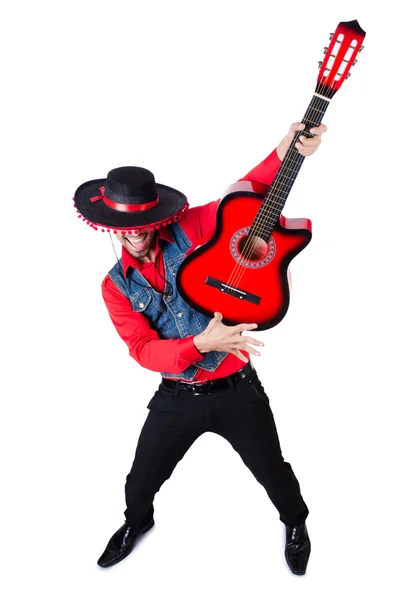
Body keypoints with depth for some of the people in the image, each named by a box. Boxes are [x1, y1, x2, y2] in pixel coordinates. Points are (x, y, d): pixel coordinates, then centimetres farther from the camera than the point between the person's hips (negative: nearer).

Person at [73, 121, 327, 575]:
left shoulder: (191, 230, -11)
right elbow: (144, 350, -14)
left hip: (237, 389, -2)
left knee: (272, 471, 17)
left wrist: (284, 153, -34)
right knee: (141, 480, 20)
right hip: (177, 397, 2)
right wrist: (201, 344, -31)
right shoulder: (116, 286, -5)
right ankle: (137, 522, 56)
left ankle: (295, 522, 51)